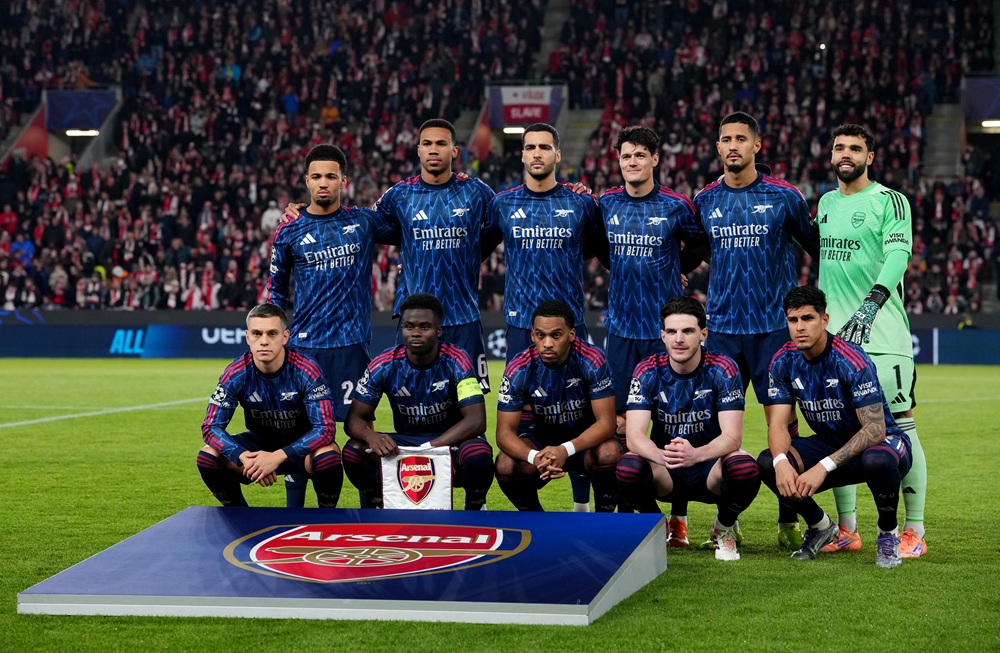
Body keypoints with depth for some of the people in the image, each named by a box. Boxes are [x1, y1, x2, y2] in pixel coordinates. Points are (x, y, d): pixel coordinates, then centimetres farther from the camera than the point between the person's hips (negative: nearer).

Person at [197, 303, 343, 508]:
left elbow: (325, 428, -28)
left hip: (301, 445, -2)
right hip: (259, 442, 3)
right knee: (208, 457, -23)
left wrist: (277, 457, -39)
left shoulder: (306, 370, -24)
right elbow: (211, 427, -17)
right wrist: (244, 457, -36)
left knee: (328, 456, -36)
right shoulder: (236, 374, -17)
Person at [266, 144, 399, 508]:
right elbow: (276, 289, 15)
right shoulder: (290, 232, 6)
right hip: (304, 345, 1)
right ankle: (293, 514, 12)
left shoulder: (365, 222, 5)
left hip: (352, 342, 0)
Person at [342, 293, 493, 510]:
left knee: (479, 455, -36)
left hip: (452, 440, -2)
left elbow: (476, 420, -23)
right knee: (354, 451, -25)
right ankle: (377, 507, 4)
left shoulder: (456, 361, -16)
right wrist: (372, 437, -35)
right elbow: (355, 418, -9)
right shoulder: (385, 364, -10)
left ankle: (474, 508, -3)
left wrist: (429, 448, -35)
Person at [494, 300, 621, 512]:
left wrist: (566, 450, -43)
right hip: (543, 439, 2)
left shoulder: (592, 361, -23)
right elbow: (505, 432, -19)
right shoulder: (519, 369, -19)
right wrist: (534, 457, -43)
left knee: (609, 453, -35)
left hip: (586, 439, -1)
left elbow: (606, 422, -24)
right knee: (505, 465, -28)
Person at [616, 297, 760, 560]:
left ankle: (724, 528, 0)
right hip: (665, 473, 1)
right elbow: (634, 435, -18)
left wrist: (696, 454, -42)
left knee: (745, 468, -35)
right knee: (628, 468, -32)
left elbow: (732, 437, -20)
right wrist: (662, 456, -42)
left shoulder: (723, 370, -12)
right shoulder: (648, 371, -9)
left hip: (710, 469, -1)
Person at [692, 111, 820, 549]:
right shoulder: (704, 200, 6)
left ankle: (789, 520, 4)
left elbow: (815, 246, 9)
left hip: (774, 324, -2)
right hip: (722, 326, 2)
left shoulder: (784, 197, -1)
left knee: (782, 419, -2)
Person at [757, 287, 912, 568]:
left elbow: (875, 429, -30)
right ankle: (820, 526, 6)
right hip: (830, 443, 5)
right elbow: (778, 424, -11)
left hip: (883, 442, -5)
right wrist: (782, 462, -35)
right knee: (767, 462, -21)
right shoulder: (784, 362, -8)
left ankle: (888, 533, -10)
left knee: (877, 461, -42)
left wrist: (824, 467, -39)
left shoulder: (851, 360, -25)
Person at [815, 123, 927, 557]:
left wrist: (872, 302, -29)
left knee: (900, 427, -7)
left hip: (881, 328, -6)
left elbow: (898, 255, -17)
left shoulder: (890, 201, -3)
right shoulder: (826, 203, 16)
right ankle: (847, 530, 12)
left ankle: (914, 531, -2)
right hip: (834, 328, 6)